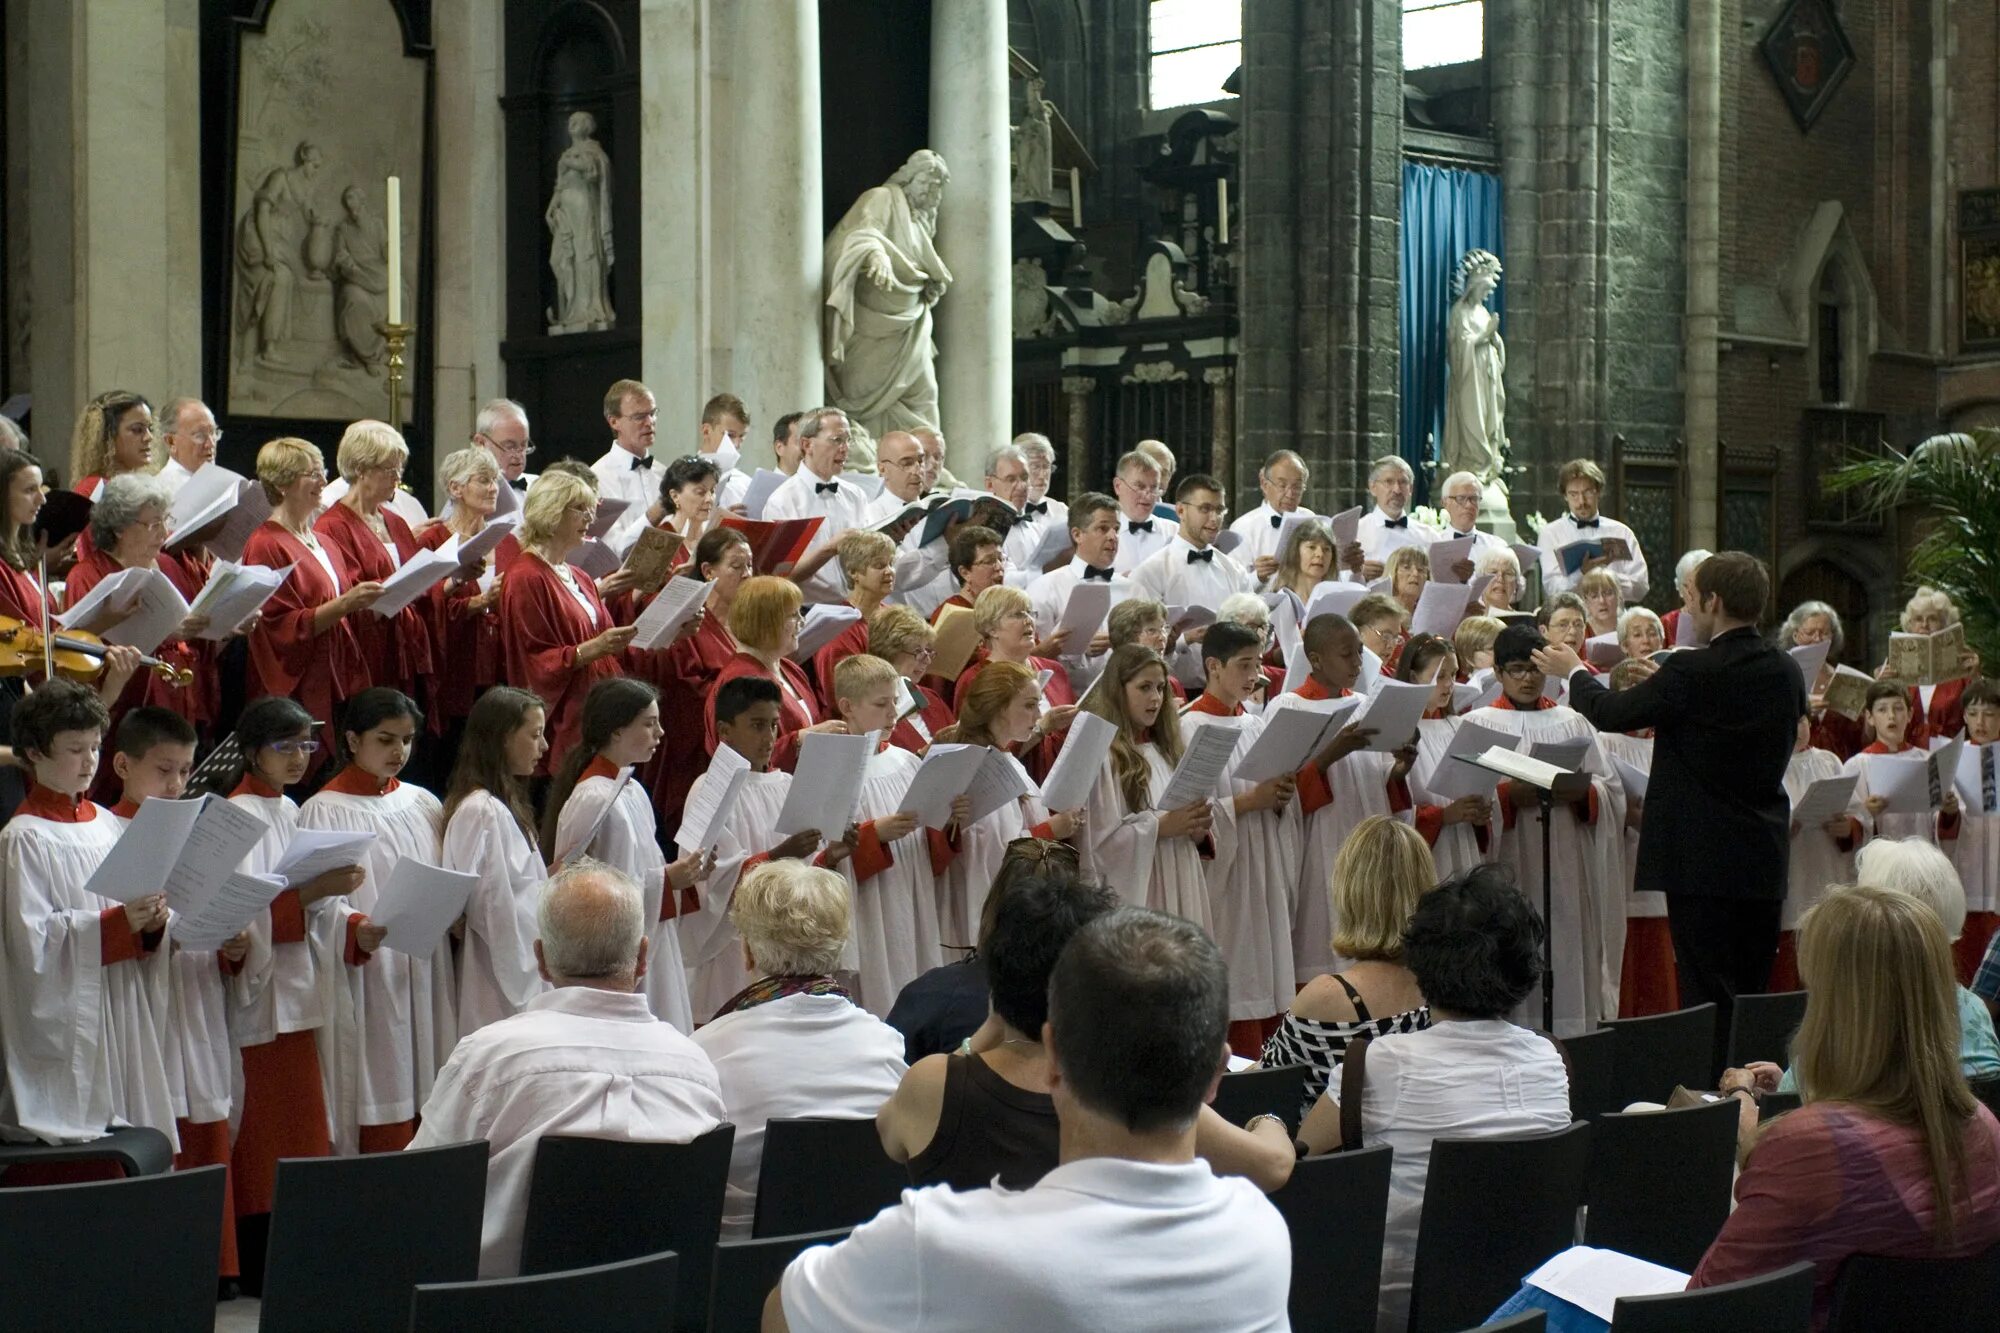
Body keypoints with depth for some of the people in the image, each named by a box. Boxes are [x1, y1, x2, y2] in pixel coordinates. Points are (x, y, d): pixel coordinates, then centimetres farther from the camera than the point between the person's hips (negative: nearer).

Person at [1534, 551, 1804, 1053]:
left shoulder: (1691, 672, -16)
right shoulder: (1787, 673, 5)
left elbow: (1610, 713, -7)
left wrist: (1573, 673, 14)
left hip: (1704, 860, -7)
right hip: (1766, 861, 7)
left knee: (1708, 997, -3)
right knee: (1753, 996, 14)